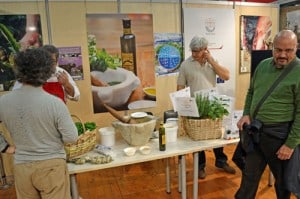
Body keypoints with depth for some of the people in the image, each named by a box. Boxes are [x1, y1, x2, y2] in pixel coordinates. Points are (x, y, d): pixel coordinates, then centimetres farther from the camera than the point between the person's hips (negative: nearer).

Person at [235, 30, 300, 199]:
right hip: (255, 130, 5)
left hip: (279, 134, -5)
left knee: (282, 179, 17)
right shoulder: (263, 65, 5)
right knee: (249, 176, 18)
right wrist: (246, 114, 1)